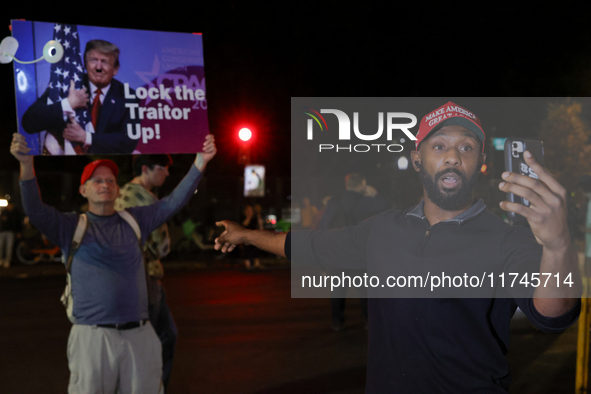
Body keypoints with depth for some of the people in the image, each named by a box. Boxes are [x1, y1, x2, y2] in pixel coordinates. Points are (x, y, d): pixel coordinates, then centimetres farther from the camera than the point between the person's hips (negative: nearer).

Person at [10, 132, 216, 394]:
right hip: (92, 337, -2)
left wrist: (200, 161, -6)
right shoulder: (70, 226, 5)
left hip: (140, 335, 3)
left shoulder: (134, 221, 12)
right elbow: (35, 210, -11)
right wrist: (26, 164, -27)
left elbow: (174, 202, 5)